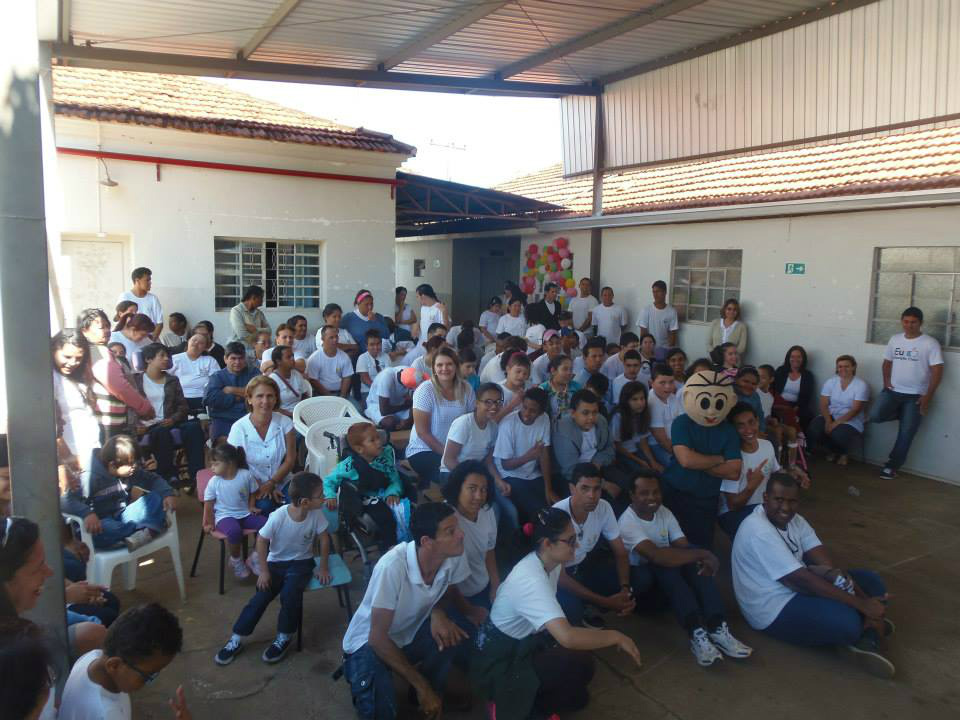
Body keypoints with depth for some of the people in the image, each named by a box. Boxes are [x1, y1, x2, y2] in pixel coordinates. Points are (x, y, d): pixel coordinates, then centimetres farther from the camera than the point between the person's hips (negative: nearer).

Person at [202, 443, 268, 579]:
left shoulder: (246, 475, -7)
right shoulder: (214, 482, -8)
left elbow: (253, 493, 10)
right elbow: (208, 505, 1)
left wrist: (251, 507, -3)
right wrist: (208, 523, 0)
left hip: (245, 514, 3)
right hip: (224, 516, -3)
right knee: (235, 532, -37)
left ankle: (255, 556, 4)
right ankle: (235, 560, -3)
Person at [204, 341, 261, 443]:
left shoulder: (253, 372, 17)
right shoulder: (217, 376, 16)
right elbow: (208, 398, -3)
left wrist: (232, 390, 1)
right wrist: (236, 398, -2)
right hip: (223, 420, 0)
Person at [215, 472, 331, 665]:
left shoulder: (316, 514, -20)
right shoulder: (278, 516, -26)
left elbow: (324, 538, -6)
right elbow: (262, 541, -12)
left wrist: (323, 567, -4)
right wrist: (264, 570, -10)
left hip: (301, 563, 0)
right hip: (276, 562, 0)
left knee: (290, 595, -23)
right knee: (260, 598, -10)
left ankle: (284, 637, -1)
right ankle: (236, 640, 9)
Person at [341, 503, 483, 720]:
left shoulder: (453, 556, -20)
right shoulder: (391, 567, -35)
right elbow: (378, 637, -27)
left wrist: (438, 612, -21)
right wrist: (422, 687, -24)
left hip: (411, 632, 5)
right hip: (370, 640, -5)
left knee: (455, 635, -24)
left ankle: (431, 694, 5)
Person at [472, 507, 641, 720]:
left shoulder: (549, 562, -5)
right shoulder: (531, 579, -33)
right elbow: (567, 637, -43)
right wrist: (615, 636, -30)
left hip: (522, 644, 9)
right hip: (496, 664, -9)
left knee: (578, 698, 9)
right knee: (580, 663, -23)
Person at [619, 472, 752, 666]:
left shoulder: (664, 513, 0)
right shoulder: (627, 522, -22)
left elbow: (685, 547, -8)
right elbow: (656, 555, -35)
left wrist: (703, 558, -32)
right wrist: (703, 554, -35)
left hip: (667, 576, 6)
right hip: (640, 576, -6)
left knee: (698, 564, -23)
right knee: (665, 564, -36)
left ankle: (717, 629, -34)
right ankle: (697, 633, -45)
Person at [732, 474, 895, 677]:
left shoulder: (795, 520, 2)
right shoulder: (758, 531, -26)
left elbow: (829, 566, -4)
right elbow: (802, 579, -27)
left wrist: (864, 599, -18)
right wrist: (861, 605, -24)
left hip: (800, 590, 10)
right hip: (775, 610, -10)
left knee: (870, 580, 8)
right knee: (847, 621, -30)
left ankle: (866, 639, -12)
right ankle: (869, 627, 6)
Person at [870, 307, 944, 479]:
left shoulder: (930, 343, -8)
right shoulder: (895, 339, 7)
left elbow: (937, 371, -9)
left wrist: (928, 396, -15)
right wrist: (886, 381, -1)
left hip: (916, 395, -3)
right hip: (893, 391, 4)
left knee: (906, 434, -2)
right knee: (875, 416, -20)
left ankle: (892, 466, 12)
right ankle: (902, 415, 11)